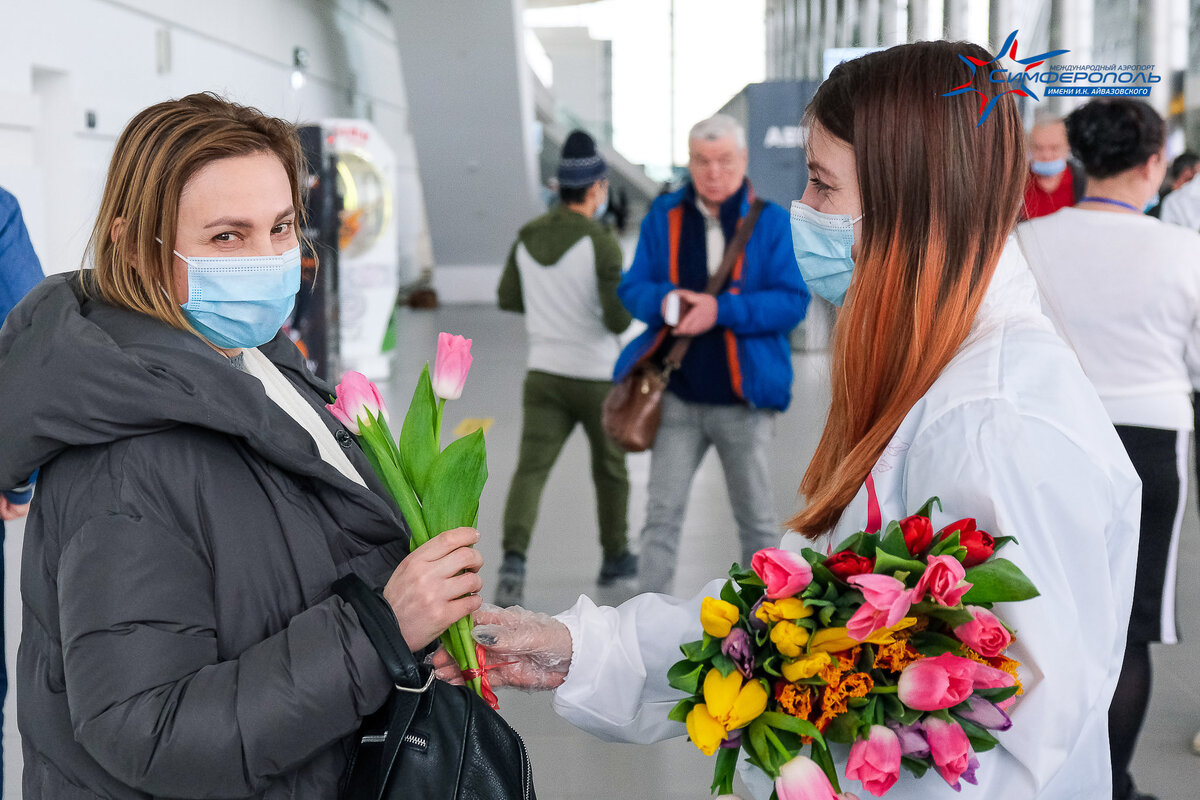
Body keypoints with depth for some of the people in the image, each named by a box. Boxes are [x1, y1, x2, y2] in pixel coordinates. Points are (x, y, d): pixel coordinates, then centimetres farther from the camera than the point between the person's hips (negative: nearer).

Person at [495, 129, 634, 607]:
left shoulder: (528, 238, 2)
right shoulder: (601, 244, -16)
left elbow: (508, 299, 13)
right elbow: (618, 320, -21)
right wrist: (625, 300, 1)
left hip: (544, 374, 3)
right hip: (598, 376, -3)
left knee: (530, 469, -4)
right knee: (610, 468, 17)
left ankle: (513, 558, -25)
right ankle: (615, 556, 32)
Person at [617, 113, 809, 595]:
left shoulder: (771, 223, -2)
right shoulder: (663, 218, 5)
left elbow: (792, 301, -10)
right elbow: (631, 288, 6)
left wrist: (721, 310, -22)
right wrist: (664, 300, -18)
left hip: (743, 398, -1)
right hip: (677, 396, 2)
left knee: (756, 518, 11)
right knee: (662, 512, 2)